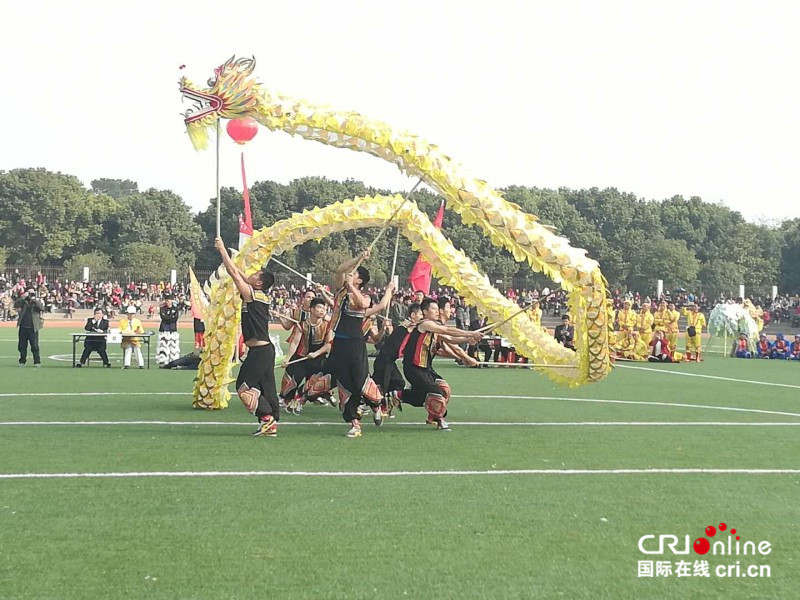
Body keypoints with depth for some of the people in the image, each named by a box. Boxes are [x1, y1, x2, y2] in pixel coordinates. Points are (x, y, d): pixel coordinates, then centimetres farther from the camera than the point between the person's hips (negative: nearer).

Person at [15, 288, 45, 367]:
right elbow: (16, 305, -6)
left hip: (33, 328, -3)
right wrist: (23, 297, -15)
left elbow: (42, 308, -13)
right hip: (23, 327, 3)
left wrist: (35, 300, -22)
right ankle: (22, 361, 20)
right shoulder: (23, 301, 9)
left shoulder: (37, 301, 4)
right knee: (22, 346, 9)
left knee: (35, 346, -7)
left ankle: (37, 362, -3)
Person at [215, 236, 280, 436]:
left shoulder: (252, 294, -11)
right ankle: (271, 425, 8)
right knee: (266, 386, 8)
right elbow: (239, 274, 21)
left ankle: (266, 416, -9)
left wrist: (222, 249, -2)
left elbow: (234, 273, -8)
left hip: (258, 351, -9)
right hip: (266, 349, 9)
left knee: (244, 385, -3)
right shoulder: (262, 296, 12)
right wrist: (225, 255, 25)